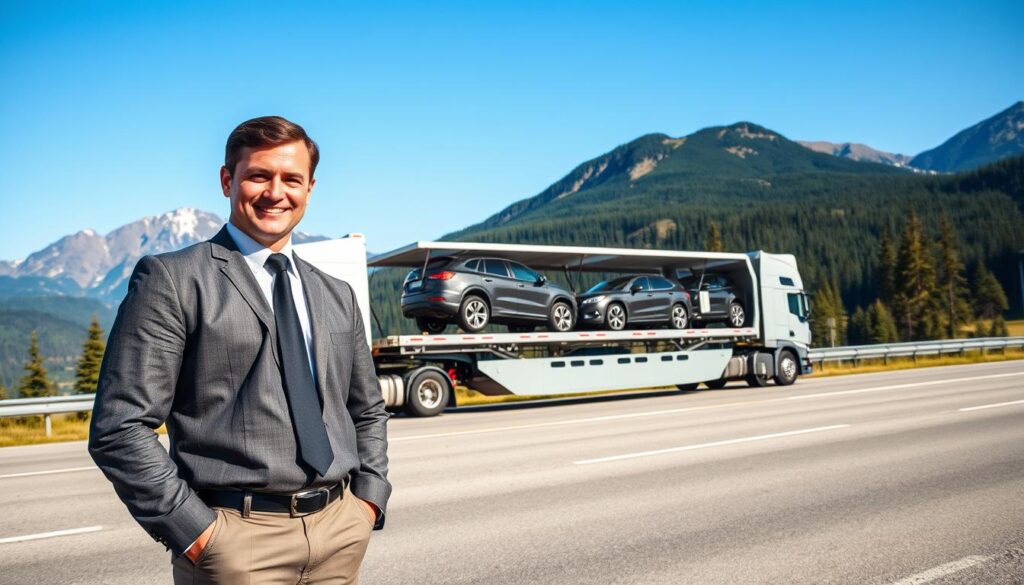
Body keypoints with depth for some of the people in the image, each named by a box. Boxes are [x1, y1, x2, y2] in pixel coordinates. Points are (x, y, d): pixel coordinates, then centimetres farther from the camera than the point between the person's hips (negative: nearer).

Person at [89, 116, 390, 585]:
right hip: (236, 539, -5)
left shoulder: (337, 296, 12)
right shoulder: (171, 278, -5)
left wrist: (369, 500, 7)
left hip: (341, 532, 5)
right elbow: (119, 427, -10)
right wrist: (194, 531, -12)